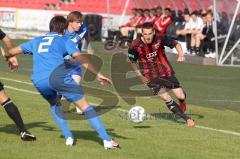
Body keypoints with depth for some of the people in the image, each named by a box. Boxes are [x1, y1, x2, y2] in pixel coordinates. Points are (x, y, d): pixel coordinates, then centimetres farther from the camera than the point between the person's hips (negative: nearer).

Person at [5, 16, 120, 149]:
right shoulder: (65, 41, 17)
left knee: (54, 105, 33)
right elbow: (80, 58, 3)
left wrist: (6, 56, 57)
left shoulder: (37, 41, 30)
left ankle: (68, 137, 18)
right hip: (57, 76, -4)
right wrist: (97, 74, 2)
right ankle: (107, 140, -7)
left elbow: (14, 51, 35)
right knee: (85, 106, 2)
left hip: (39, 82, 4)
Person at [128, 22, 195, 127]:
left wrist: (181, 54, -19)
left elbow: (176, 44, -1)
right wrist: (140, 76, -8)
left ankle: (182, 100, 38)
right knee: (166, 98, -13)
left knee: (181, 96, -3)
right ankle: (186, 118, 2)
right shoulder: (135, 46, -18)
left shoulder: (160, 38, -16)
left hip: (166, 71, 1)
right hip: (150, 77, -1)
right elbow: (132, 62, 0)